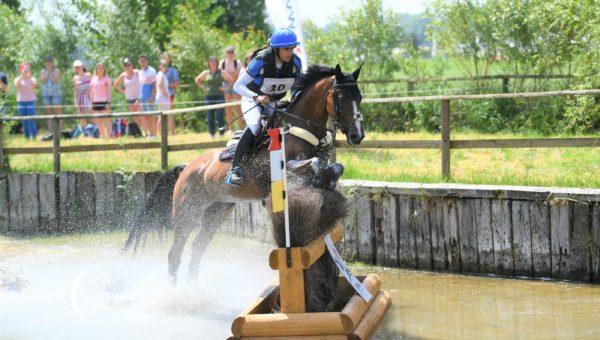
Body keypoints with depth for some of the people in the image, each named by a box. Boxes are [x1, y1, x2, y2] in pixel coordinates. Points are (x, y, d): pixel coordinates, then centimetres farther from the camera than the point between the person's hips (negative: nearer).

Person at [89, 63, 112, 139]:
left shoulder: (106, 79, 0)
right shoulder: (94, 79, 13)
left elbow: (109, 91, -4)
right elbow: (91, 92, 16)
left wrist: (108, 102, -13)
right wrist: (91, 103, 10)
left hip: (104, 101, -5)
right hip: (96, 102, 5)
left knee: (106, 120, -6)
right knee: (98, 121, 6)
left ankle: (108, 137, -7)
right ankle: (103, 137, 13)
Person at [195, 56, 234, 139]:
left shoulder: (221, 72, 1)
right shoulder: (206, 73, 8)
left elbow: (231, 80, 2)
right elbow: (197, 80, 22)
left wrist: (225, 88, -5)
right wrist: (203, 87, 10)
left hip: (219, 96, -3)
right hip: (209, 97, 3)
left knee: (219, 116, -12)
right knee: (209, 117, 0)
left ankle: (221, 132, 1)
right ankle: (212, 133, 11)